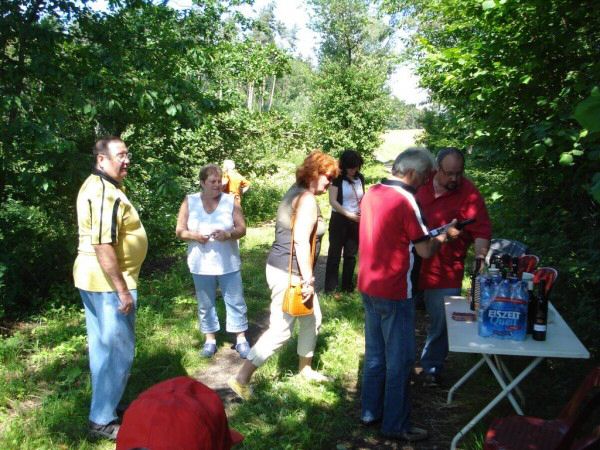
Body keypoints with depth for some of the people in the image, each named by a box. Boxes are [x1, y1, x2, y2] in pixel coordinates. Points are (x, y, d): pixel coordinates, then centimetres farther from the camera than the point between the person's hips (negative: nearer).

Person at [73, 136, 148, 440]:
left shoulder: (96, 186, 12)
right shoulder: (106, 194, -22)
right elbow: (103, 246, -27)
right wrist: (122, 290, -25)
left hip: (92, 279, 10)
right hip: (109, 281, -10)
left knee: (102, 344, 20)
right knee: (119, 349, -1)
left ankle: (104, 400, 36)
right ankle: (102, 420, 9)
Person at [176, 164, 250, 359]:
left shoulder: (231, 201, -3)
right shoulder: (189, 202, -1)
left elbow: (242, 229, -3)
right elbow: (179, 231, 0)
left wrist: (228, 234, -24)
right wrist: (194, 235, -21)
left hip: (228, 263, -1)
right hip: (201, 265, 1)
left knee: (235, 302, 6)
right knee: (205, 304, 12)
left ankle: (241, 339, 18)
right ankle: (210, 339, 27)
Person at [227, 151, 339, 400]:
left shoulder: (296, 192, 14)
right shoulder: (307, 199, -17)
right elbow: (301, 241, -25)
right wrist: (308, 279, -23)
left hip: (282, 267, 11)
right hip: (289, 273, -11)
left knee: (312, 319, 20)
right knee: (280, 330, -5)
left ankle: (305, 368, 36)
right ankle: (241, 379, 2)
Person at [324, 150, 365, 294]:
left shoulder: (360, 178, 5)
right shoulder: (337, 178, -10)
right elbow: (332, 201, -15)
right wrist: (349, 214, -21)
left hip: (356, 221, 5)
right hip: (339, 219, -5)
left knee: (351, 254, 11)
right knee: (334, 253, 0)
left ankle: (347, 285, 22)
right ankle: (330, 288, 6)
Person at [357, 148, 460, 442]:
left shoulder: (372, 193, 6)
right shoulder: (405, 201, -18)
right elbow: (425, 251, -14)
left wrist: (429, 231, 16)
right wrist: (445, 234, 5)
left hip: (368, 286, 8)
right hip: (394, 292, -8)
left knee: (374, 352, 19)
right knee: (399, 359, 5)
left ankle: (370, 411, 30)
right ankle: (396, 425, 16)